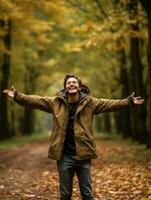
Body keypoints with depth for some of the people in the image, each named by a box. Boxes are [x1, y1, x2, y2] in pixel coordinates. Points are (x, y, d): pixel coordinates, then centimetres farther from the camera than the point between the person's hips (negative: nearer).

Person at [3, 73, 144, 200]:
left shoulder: (89, 102, 2)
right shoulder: (56, 102, 3)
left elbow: (109, 104, 1)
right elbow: (35, 100, 2)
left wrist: (128, 101, -6)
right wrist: (17, 96, -6)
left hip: (83, 155, 0)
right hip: (64, 156, 1)